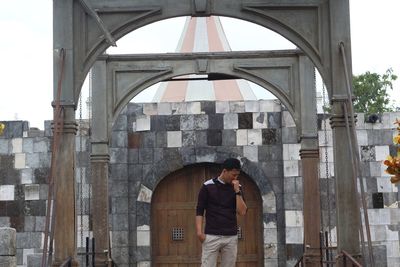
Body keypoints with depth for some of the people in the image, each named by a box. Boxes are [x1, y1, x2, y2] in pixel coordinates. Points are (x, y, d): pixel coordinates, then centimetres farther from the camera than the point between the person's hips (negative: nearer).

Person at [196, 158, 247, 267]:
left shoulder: (237, 188, 8)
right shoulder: (207, 186, -2)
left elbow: (242, 212, -1)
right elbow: (199, 211, -1)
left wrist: (237, 191, -9)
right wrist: (199, 231, -12)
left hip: (231, 237, 3)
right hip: (211, 236, -3)